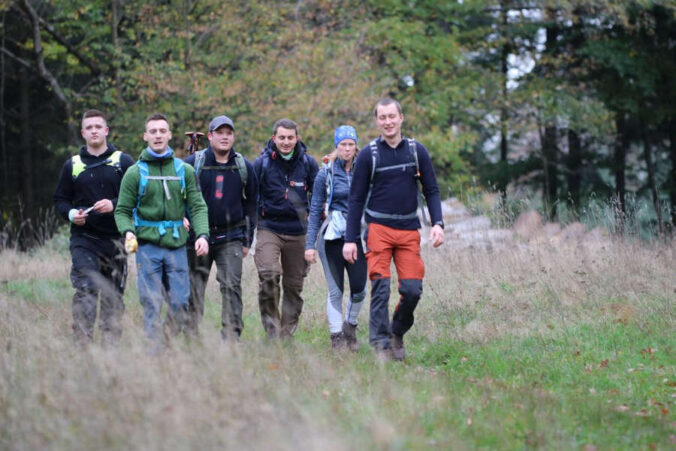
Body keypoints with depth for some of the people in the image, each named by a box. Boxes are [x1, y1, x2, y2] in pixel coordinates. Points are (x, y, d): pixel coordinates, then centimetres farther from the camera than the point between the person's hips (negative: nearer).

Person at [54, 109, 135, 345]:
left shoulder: (123, 162, 6)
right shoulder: (72, 165, 11)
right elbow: (60, 199, 16)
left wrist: (114, 205, -14)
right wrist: (71, 213, -5)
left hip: (115, 238, 0)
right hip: (83, 239, 0)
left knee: (113, 295, 5)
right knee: (85, 291, -15)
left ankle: (111, 344, 12)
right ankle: (82, 342, -18)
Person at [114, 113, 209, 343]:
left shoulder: (185, 170, 10)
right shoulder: (135, 172, 4)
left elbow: (197, 207, 7)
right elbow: (123, 210, 4)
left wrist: (202, 234, -9)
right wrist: (128, 232, -16)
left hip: (176, 245, 2)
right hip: (147, 245, -2)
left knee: (180, 303, 0)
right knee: (152, 304, -5)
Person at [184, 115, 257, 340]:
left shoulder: (244, 167, 7)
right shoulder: (192, 163, 0)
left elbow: (250, 203, 13)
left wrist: (247, 239, 9)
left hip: (230, 238, 1)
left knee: (232, 286, -7)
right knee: (194, 288, 2)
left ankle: (231, 337, -5)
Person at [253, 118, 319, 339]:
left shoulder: (308, 163, 4)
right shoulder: (261, 164, -1)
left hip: (298, 231, 2)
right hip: (269, 228, -2)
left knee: (294, 285, 7)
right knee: (269, 275, -23)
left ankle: (287, 335, 18)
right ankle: (272, 331, -13)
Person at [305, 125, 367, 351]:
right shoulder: (326, 173, 2)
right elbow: (315, 210, 4)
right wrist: (310, 244, -2)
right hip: (331, 237, -1)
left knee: (359, 289, -5)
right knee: (335, 291, -1)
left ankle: (350, 327, 20)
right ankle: (336, 337, 7)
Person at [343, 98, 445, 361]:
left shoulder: (417, 151, 5)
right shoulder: (368, 155, 0)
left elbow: (431, 191, 10)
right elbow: (356, 199, 4)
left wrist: (437, 224, -6)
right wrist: (350, 239, -1)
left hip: (409, 231, 2)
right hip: (379, 228, -2)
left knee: (412, 289, -5)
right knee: (380, 288, -10)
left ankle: (397, 332, 19)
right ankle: (381, 345, -5)